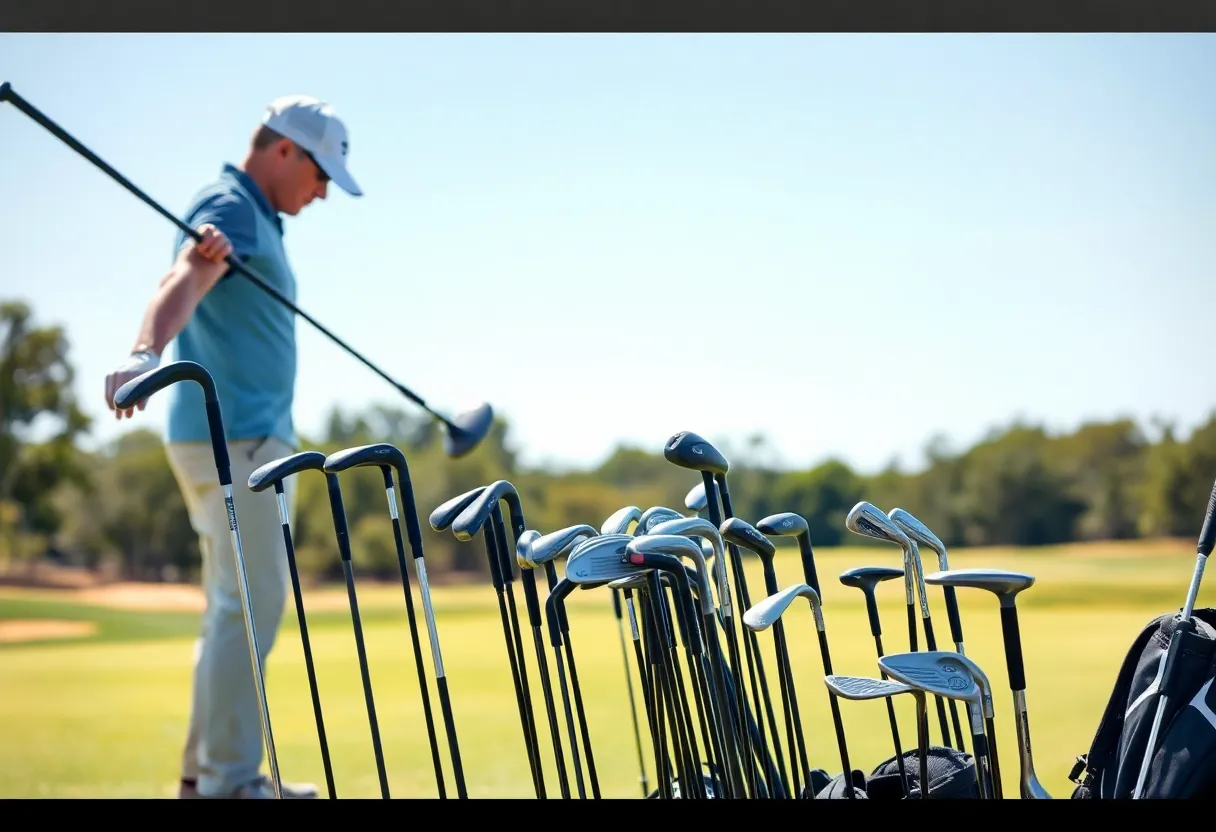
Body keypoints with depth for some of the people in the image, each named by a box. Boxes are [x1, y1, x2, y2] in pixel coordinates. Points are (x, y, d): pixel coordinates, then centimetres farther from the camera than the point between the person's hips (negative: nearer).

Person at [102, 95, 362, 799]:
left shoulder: (257, 219, 20)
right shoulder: (232, 206, -12)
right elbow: (183, 282, -32)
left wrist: (216, 248, -27)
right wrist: (146, 354, -52)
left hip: (253, 437, 10)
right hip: (232, 439, -10)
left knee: (239, 606, 14)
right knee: (251, 605, -11)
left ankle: (209, 771, 21)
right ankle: (228, 781, -7)